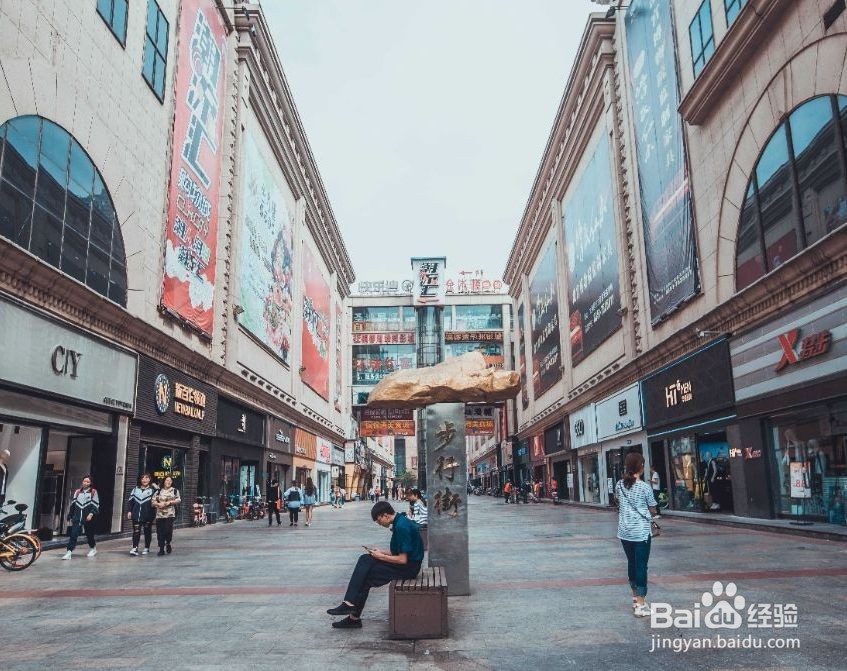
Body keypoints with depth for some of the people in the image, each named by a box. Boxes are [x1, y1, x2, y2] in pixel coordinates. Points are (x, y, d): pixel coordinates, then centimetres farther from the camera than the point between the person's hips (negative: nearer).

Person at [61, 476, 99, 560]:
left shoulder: (93, 492, 0)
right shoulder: (77, 492, 11)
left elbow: (96, 505, -4)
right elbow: (72, 504, 15)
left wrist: (91, 514, -18)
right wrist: (70, 516, 14)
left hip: (88, 518, -2)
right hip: (77, 518, 2)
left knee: (89, 534, 10)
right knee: (73, 534, -9)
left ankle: (93, 548, 33)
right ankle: (69, 552, -11)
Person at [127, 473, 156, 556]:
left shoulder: (152, 490, 3)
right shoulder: (135, 489, 13)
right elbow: (131, 501, 13)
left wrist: (154, 503, -18)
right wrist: (130, 511, 7)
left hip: (147, 515, -2)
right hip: (136, 514, 2)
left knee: (147, 531, 6)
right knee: (136, 531, -5)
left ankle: (146, 548, 18)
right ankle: (135, 548, -4)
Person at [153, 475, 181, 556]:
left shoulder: (175, 490, 10)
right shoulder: (158, 492, 14)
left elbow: (179, 500, 1)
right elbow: (153, 501, 8)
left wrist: (170, 502, -11)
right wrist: (158, 504, -10)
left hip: (170, 514, -2)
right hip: (160, 514, 2)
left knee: (168, 530, -12)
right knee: (160, 532, -2)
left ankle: (168, 543, 15)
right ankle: (161, 549, 6)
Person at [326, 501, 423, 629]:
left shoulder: (402, 527, -22)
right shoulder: (400, 521, 9)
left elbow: (403, 559, -22)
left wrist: (381, 556, -11)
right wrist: (381, 552, 4)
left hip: (408, 567, -10)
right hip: (405, 564, 10)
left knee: (366, 576, -11)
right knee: (366, 559, -2)